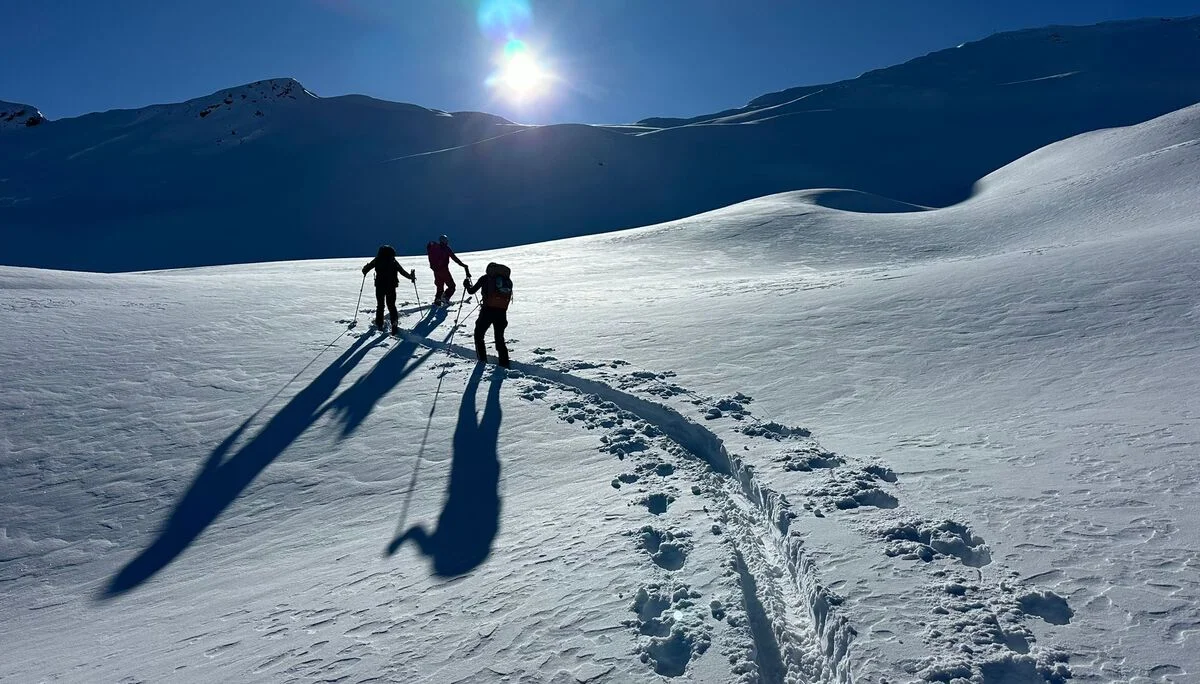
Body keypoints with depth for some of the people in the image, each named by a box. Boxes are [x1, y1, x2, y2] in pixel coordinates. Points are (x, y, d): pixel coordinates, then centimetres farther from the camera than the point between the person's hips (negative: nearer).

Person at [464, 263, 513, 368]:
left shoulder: (486, 278, 3)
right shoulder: (508, 281, 13)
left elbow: (472, 291, 8)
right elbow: (508, 297, 15)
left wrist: (467, 285, 28)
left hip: (488, 311, -4)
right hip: (502, 312, 4)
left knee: (478, 334, 16)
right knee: (499, 338, 17)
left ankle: (482, 359, 11)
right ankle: (504, 362, 9)